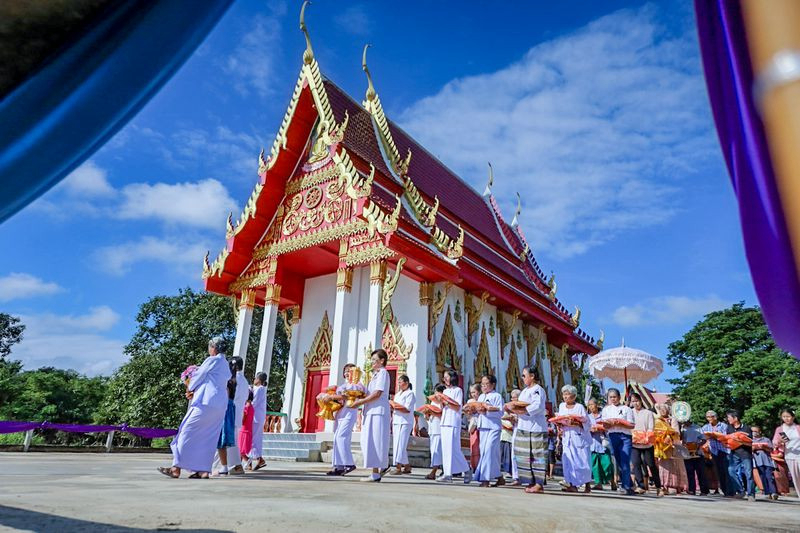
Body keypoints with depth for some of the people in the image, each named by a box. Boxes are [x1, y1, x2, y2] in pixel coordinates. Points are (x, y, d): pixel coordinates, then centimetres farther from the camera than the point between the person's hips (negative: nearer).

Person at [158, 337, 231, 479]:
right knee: (208, 437, 9)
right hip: (220, 406, 8)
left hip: (206, 403, -8)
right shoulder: (226, 365, 17)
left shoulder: (212, 360, -7)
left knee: (187, 432, -1)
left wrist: (190, 389, 18)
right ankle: (203, 470, 7)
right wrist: (195, 392, 20)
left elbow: (198, 376, 0)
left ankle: (176, 468, 0)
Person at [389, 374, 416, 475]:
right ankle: (407, 466, 14)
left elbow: (407, 409, -11)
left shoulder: (410, 394, -2)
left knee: (400, 444, -11)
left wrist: (395, 405, -9)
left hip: (405, 422, -8)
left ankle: (398, 467, -10)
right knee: (397, 444, 6)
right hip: (396, 422, 8)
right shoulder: (397, 394, 21)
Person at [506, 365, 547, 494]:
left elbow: (536, 407, -22)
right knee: (525, 455, 8)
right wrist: (513, 409, 3)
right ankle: (531, 482, 16)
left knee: (536, 455, -6)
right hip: (524, 428, 9)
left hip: (535, 429, -9)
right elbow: (520, 407, 23)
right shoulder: (525, 391, 20)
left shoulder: (538, 390, -8)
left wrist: (519, 410, -22)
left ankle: (539, 484, 0)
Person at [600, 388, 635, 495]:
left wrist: (620, 423, -14)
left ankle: (627, 487, -4)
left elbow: (632, 425, 1)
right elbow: (604, 426, 10)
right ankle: (629, 485, 14)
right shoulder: (606, 409, 16)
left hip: (625, 436, -3)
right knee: (618, 462, 4)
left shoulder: (626, 409, 7)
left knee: (625, 463, -10)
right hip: (612, 437, 3)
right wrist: (611, 424, -10)